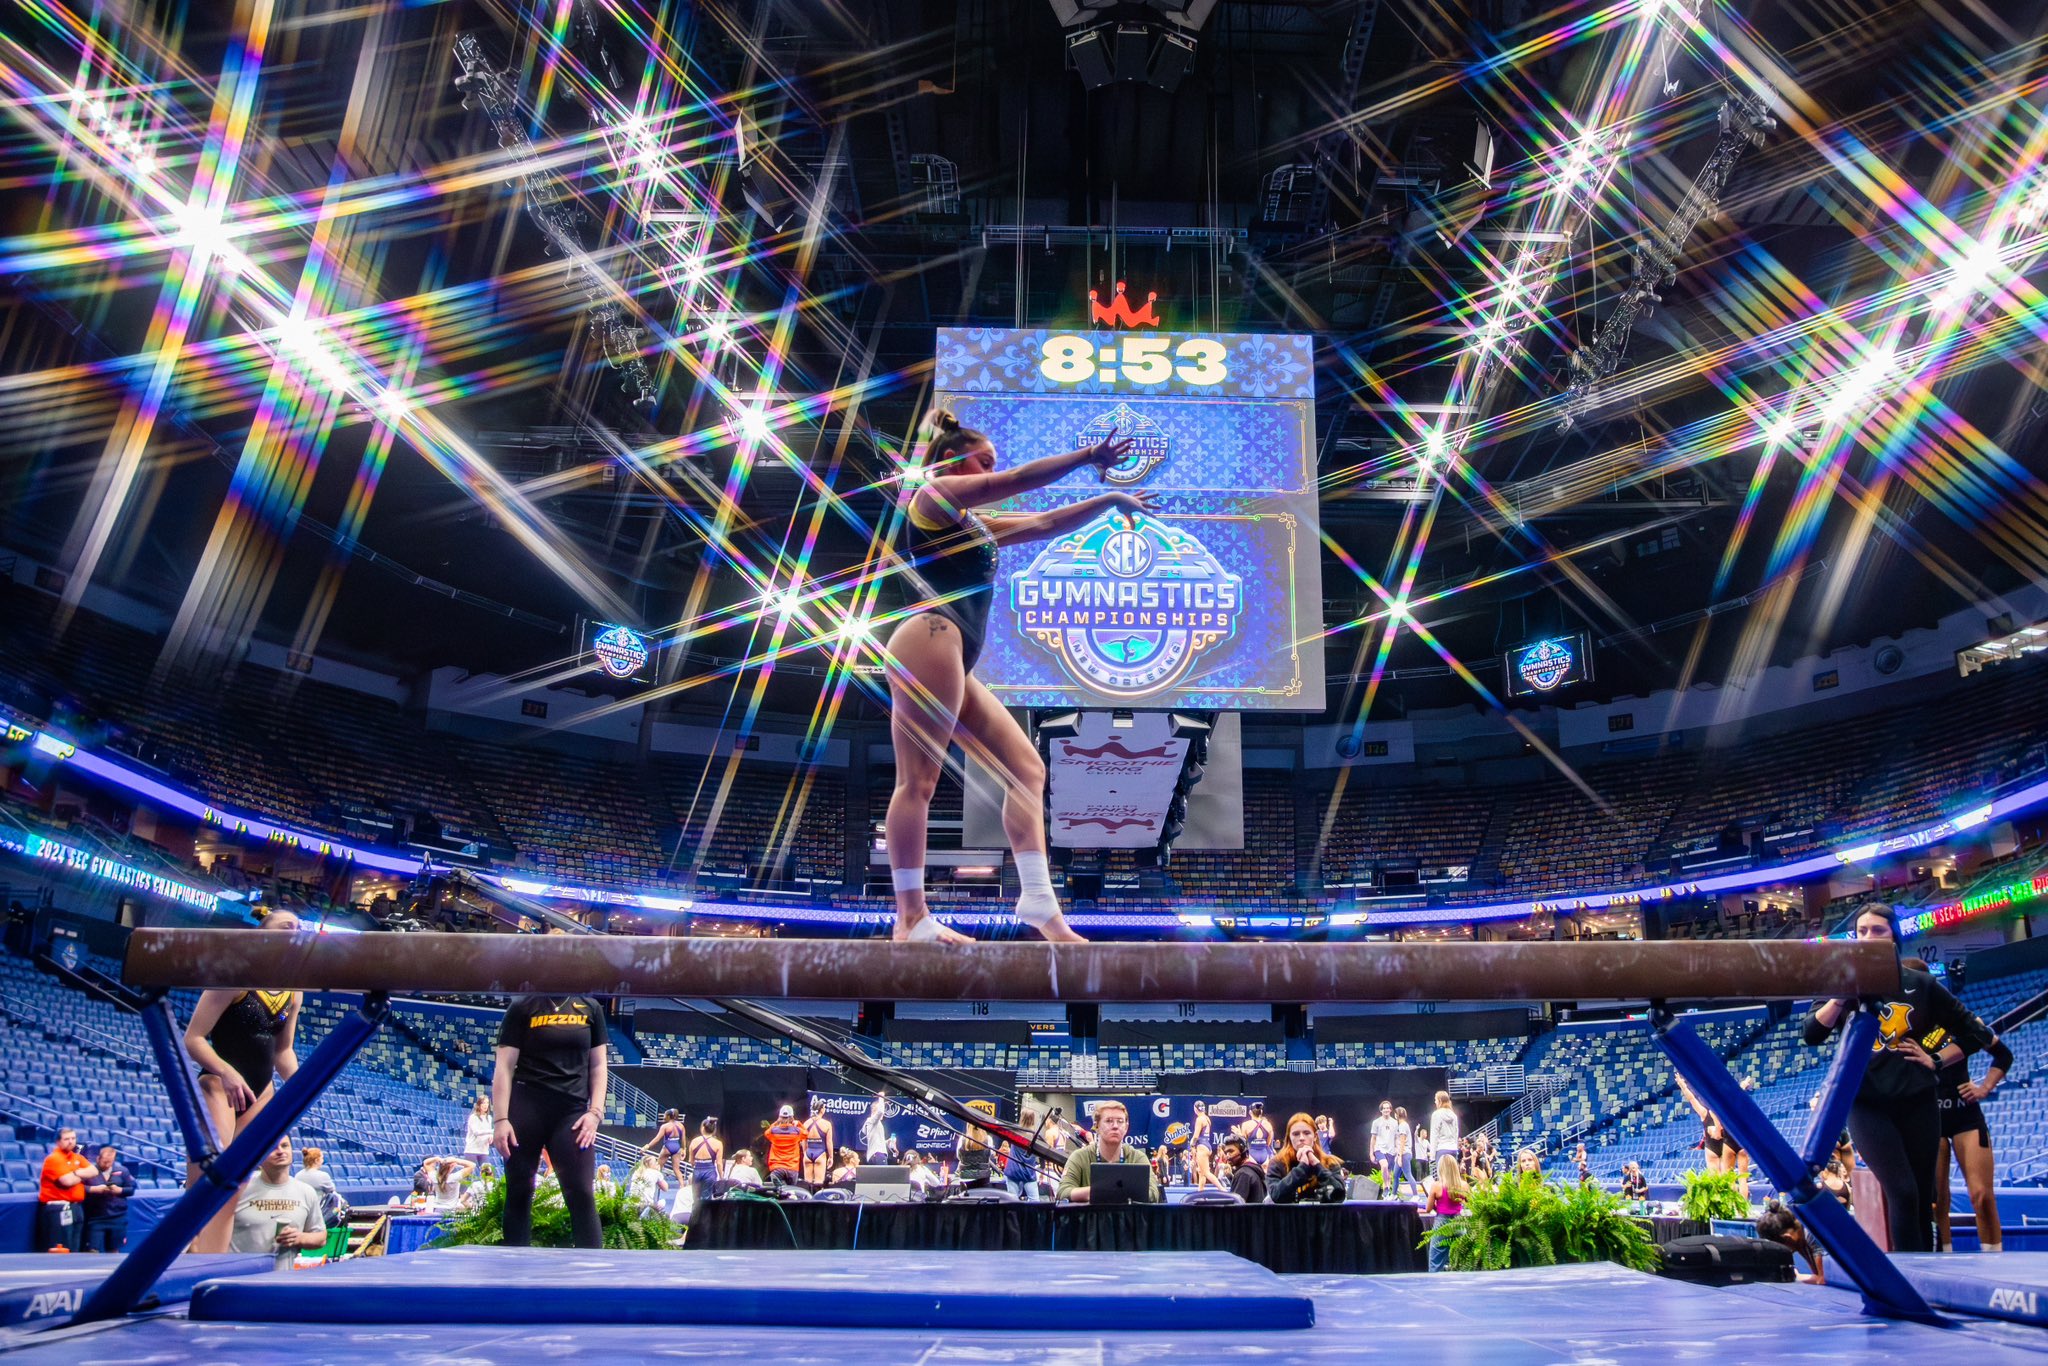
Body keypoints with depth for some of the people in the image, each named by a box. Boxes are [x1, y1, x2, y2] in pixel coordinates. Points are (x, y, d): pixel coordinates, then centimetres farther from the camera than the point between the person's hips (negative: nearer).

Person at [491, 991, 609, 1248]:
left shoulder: (589, 1008, 10)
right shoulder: (522, 1008, 3)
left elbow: (598, 1065, 12)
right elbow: (504, 1067, -1)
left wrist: (595, 1111, 0)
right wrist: (501, 1119, -9)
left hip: (572, 1111, 1)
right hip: (525, 1109, -1)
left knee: (582, 1195, -5)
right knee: (518, 1193, 5)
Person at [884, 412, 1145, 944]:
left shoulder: (974, 522, 31)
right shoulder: (934, 495, 6)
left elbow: (1044, 524, 33)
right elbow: (1017, 481, -2)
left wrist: (1107, 500, 28)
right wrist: (1089, 456, 2)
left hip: (953, 659, 10)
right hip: (931, 639, -10)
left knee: (1026, 767, 3)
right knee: (918, 780, -13)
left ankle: (1038, 902, -4)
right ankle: (911, 918, -15)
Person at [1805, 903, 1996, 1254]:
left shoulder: (1920, 984, 5)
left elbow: (1974, 1032, 14)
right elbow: (1812, 1035, -12)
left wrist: (1936, 1059, 2)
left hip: (1917, 1102, 2)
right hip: (1868, 1105, -2)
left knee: (1922, 1199, 7)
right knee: (1903, 1193, -14)